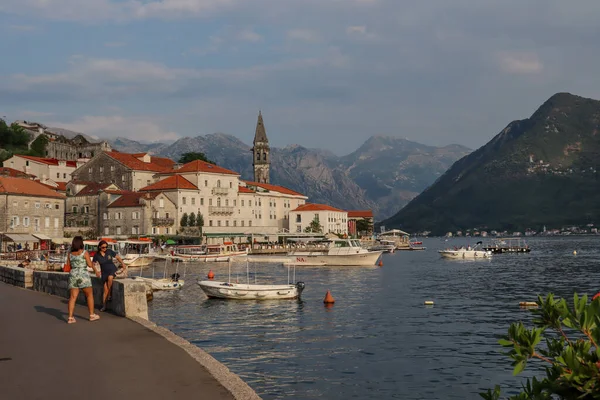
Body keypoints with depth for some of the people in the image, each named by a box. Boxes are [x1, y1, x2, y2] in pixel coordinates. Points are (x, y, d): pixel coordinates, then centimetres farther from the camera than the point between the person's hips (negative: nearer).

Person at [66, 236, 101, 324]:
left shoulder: (70, 254, 6)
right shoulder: (84, 252, -8)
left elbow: (68, 265, 13)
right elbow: (90, 265, -8)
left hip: (73, 276, 4)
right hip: (83, 276, -4)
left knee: (73, 297, 2)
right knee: (89, 295, 11)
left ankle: (70, 318, -6)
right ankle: (92, 315, 14)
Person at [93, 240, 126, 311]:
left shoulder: (109, 251, -6)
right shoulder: (97, 255, -4)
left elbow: (118, 258, 2)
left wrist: (124, 265, -8)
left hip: (112, 270, -1)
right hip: (104, 272, 1)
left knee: (110, 278, -35)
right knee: (105, 290, -6)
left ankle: (109, 295, -18)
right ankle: (104, 306, 3)